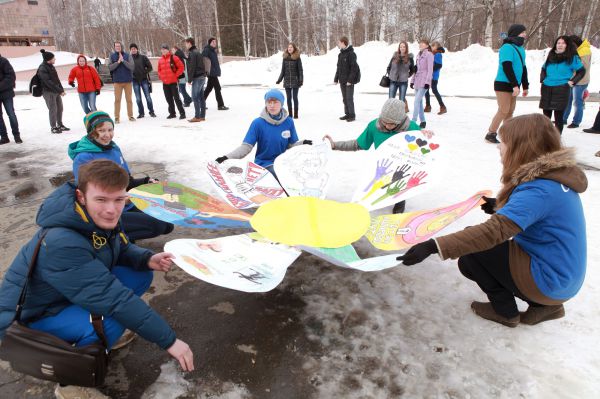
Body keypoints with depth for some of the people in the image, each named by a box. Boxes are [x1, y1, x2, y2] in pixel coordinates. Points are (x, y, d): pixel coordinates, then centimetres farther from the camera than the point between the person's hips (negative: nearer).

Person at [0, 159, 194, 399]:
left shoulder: (98, 218, -12)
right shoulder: (60, 243, -36)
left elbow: (122, 248, 7)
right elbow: (113, 298, -37)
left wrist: (147, 259, -18)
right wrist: (168, 340, -33)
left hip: (68, 297, 8)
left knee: (141, 275, -3)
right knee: (111, 320, -33)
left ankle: (99, 335, 15)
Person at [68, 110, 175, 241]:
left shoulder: (114, 148, 4)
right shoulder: (83, 159, -18)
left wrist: (147, 181, -5)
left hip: (128, 205, 8)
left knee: (167, 225, 3)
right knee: (157, 226, -21)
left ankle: (122, 234, 9)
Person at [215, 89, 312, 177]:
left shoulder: (288, 122, 1)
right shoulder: (258, 123, -7)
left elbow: (292, 145, 6)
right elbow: (246, 146, -11)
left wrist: (303, 143, -16)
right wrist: (227, 157, -24)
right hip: (264, 164, -4)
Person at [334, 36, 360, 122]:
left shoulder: (351, 54, -11)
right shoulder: (340, 54, 14)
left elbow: (354, 68, -16)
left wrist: (350, 80, -20)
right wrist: (336, 79, 12)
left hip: (349, 80, -8)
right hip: (342, 81, 8)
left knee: (349, 98, -7)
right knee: (344, 98, 11)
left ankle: (352, 115, 0)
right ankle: (347, 114, 20)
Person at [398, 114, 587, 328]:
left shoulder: (539, 190, -28)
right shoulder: (556, 175, 1)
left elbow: (494, 231, -40)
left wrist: (433, 246, -44)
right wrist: (501, 207, 9)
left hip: (549, 282, -9)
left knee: (470, 252, -7)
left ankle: (506, 311, 9)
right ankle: (543, 305, 17)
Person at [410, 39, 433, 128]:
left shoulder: (429, 55, -5)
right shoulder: (419, 55, 17)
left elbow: (430, 69, -10)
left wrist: (427, 82, -17)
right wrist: (412, 80, 16)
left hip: (424, 82, -8)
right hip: (417, 81, 8)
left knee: (417, 101, -15)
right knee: (419, 102, 9)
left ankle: (413, 121, -16)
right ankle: (422, 121, 17)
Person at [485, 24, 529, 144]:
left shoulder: (521, 49, 14)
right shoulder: (507, 47, -12)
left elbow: (523, 68, 19)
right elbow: (507, 67, -20)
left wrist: (525, 86, 18)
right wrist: (515, 85, -22)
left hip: (513, 85, 8)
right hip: (503, 84, -8)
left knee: (510, 111, 8)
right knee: (504, 111, -9)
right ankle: (490, 134, -1)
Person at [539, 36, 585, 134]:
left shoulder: (572, 58, 0)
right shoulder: (551, 56, 12)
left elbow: (582, 71, 5)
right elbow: (543, 69, 26)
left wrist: (572, 82, -6)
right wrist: (542, 80, 12)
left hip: (561, 90, -4)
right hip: (547, 89, 4)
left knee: (558, 115, -4)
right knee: (546, 115, 10)